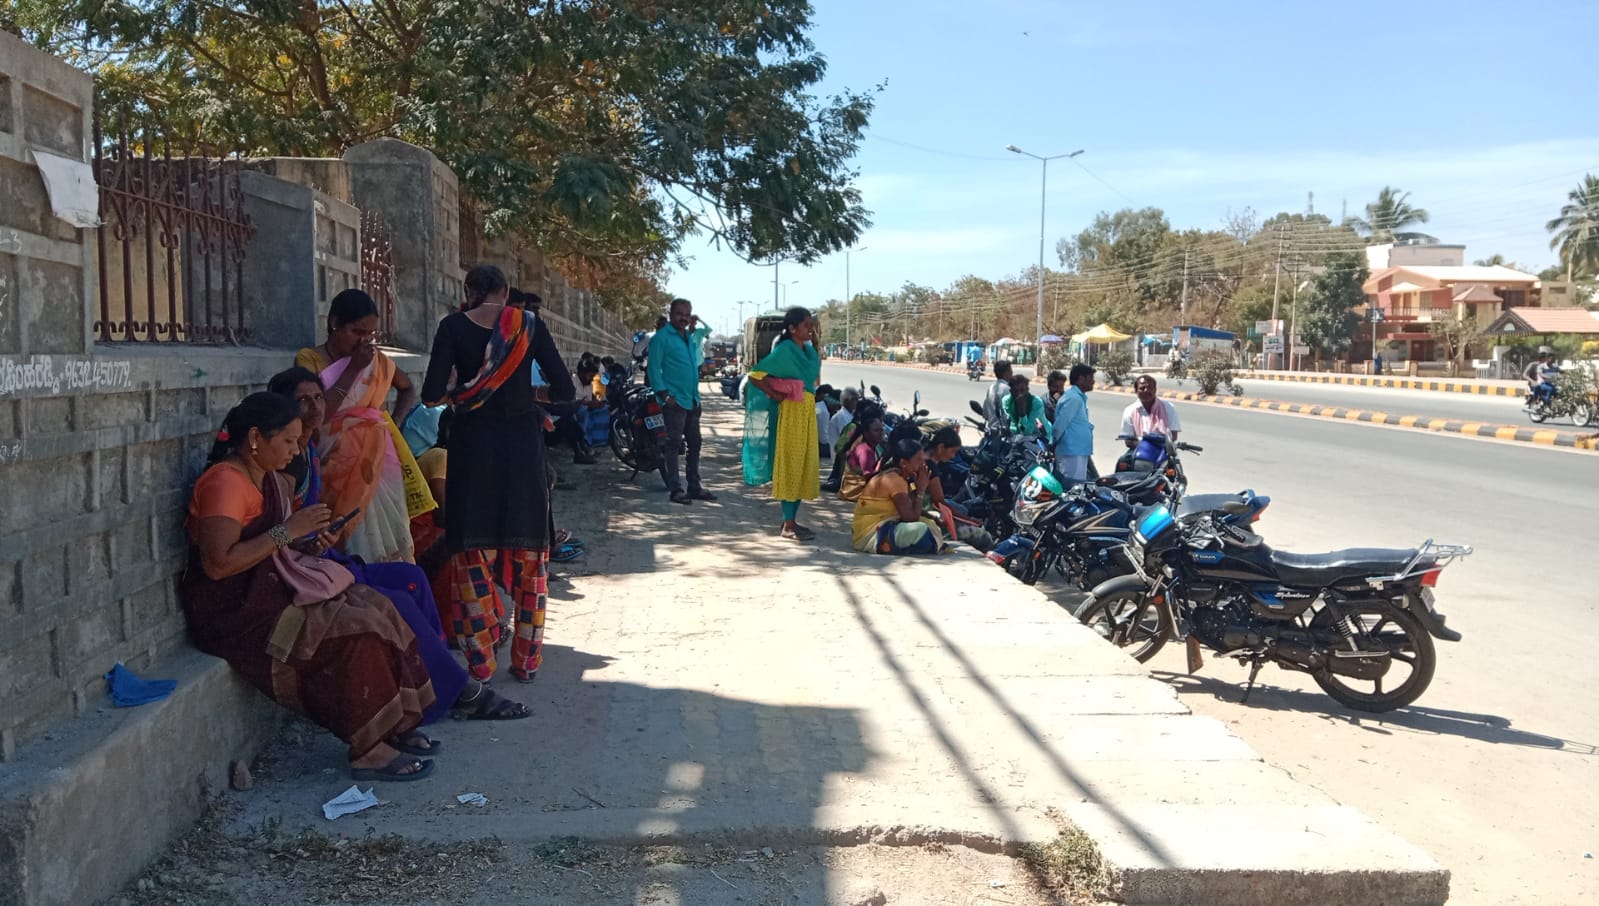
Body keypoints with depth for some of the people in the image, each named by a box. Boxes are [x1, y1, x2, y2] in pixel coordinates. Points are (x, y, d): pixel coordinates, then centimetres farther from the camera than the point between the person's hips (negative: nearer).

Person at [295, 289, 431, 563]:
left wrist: (395, 422, 10)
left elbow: (408, 389, 28)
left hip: (378, 458, 3)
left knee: (390, 532, -7)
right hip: (338, 462, -3)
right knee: (360, 540, -16)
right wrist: (352, 369, -12)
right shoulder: (309, 360, -1)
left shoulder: (377, 360, 10)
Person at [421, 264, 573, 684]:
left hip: (473, 442, -1)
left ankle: (480, 661, 9)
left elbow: (432, 394, -10)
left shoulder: (454, 327, -3)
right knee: (528, 552, 10)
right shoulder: (530, 324, 0)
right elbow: (564, 390, -2)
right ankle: (526, 660, 14)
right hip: (521, 440, 1)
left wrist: (454, 394, 11)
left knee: (472, 549, 9)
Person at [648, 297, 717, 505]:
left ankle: (694, 486, 20)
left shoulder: (689, 336, 16)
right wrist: (665, 395, -18)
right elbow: (653, 368, -13)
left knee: (694, 444, 12)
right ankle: (676, 489, -4)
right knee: (674, 444, -6)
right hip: (674, 401, -8)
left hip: (692, 400, 8)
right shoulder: (662, 337, -8)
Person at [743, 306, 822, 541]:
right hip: (791, 411, -8)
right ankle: (788, 525, 1)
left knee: (804, 465, 11)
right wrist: (775, 395, -12)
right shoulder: (784, 350, -11)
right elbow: (755, 375, -15)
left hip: (808, 410, 8)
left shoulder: (808, 349, 11)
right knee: (790, 464, -4)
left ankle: (792, 520, 21)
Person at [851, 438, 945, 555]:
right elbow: (911, 517, -22)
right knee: (920, 530, -29)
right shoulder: (893, 479, -19)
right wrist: (920, 488, -13)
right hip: (871, 535, -10)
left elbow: (912, 512, 10)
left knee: (929, 524, 15)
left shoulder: (895, 476, 10)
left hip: (881, 528, 10)